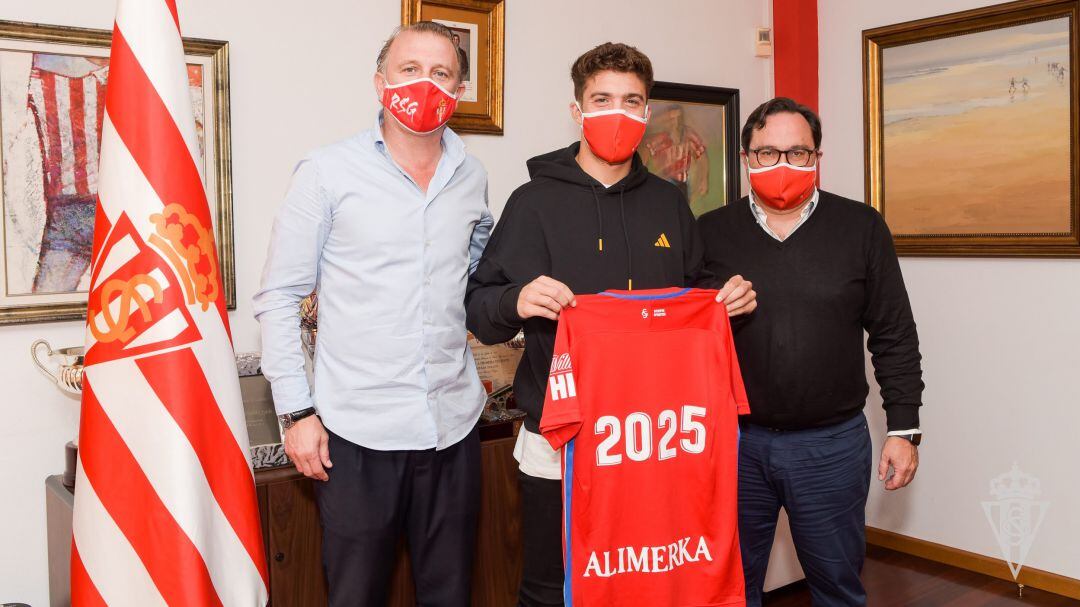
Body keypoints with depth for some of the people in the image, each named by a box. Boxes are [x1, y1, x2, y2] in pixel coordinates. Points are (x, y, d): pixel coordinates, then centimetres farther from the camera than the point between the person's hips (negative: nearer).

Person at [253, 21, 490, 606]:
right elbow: (278, 297, -3)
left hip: (454, 425, 4)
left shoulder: (471, 177, 8)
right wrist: (297, 411, -7)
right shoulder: (327, 173, -4)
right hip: (357, 430, -3)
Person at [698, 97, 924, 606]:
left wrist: (903, 429, 0)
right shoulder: (711, 233, 1)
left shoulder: (862, 228, 0)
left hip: (833, 444, 0)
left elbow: (894, 338, 3)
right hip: (734, 440, 1)